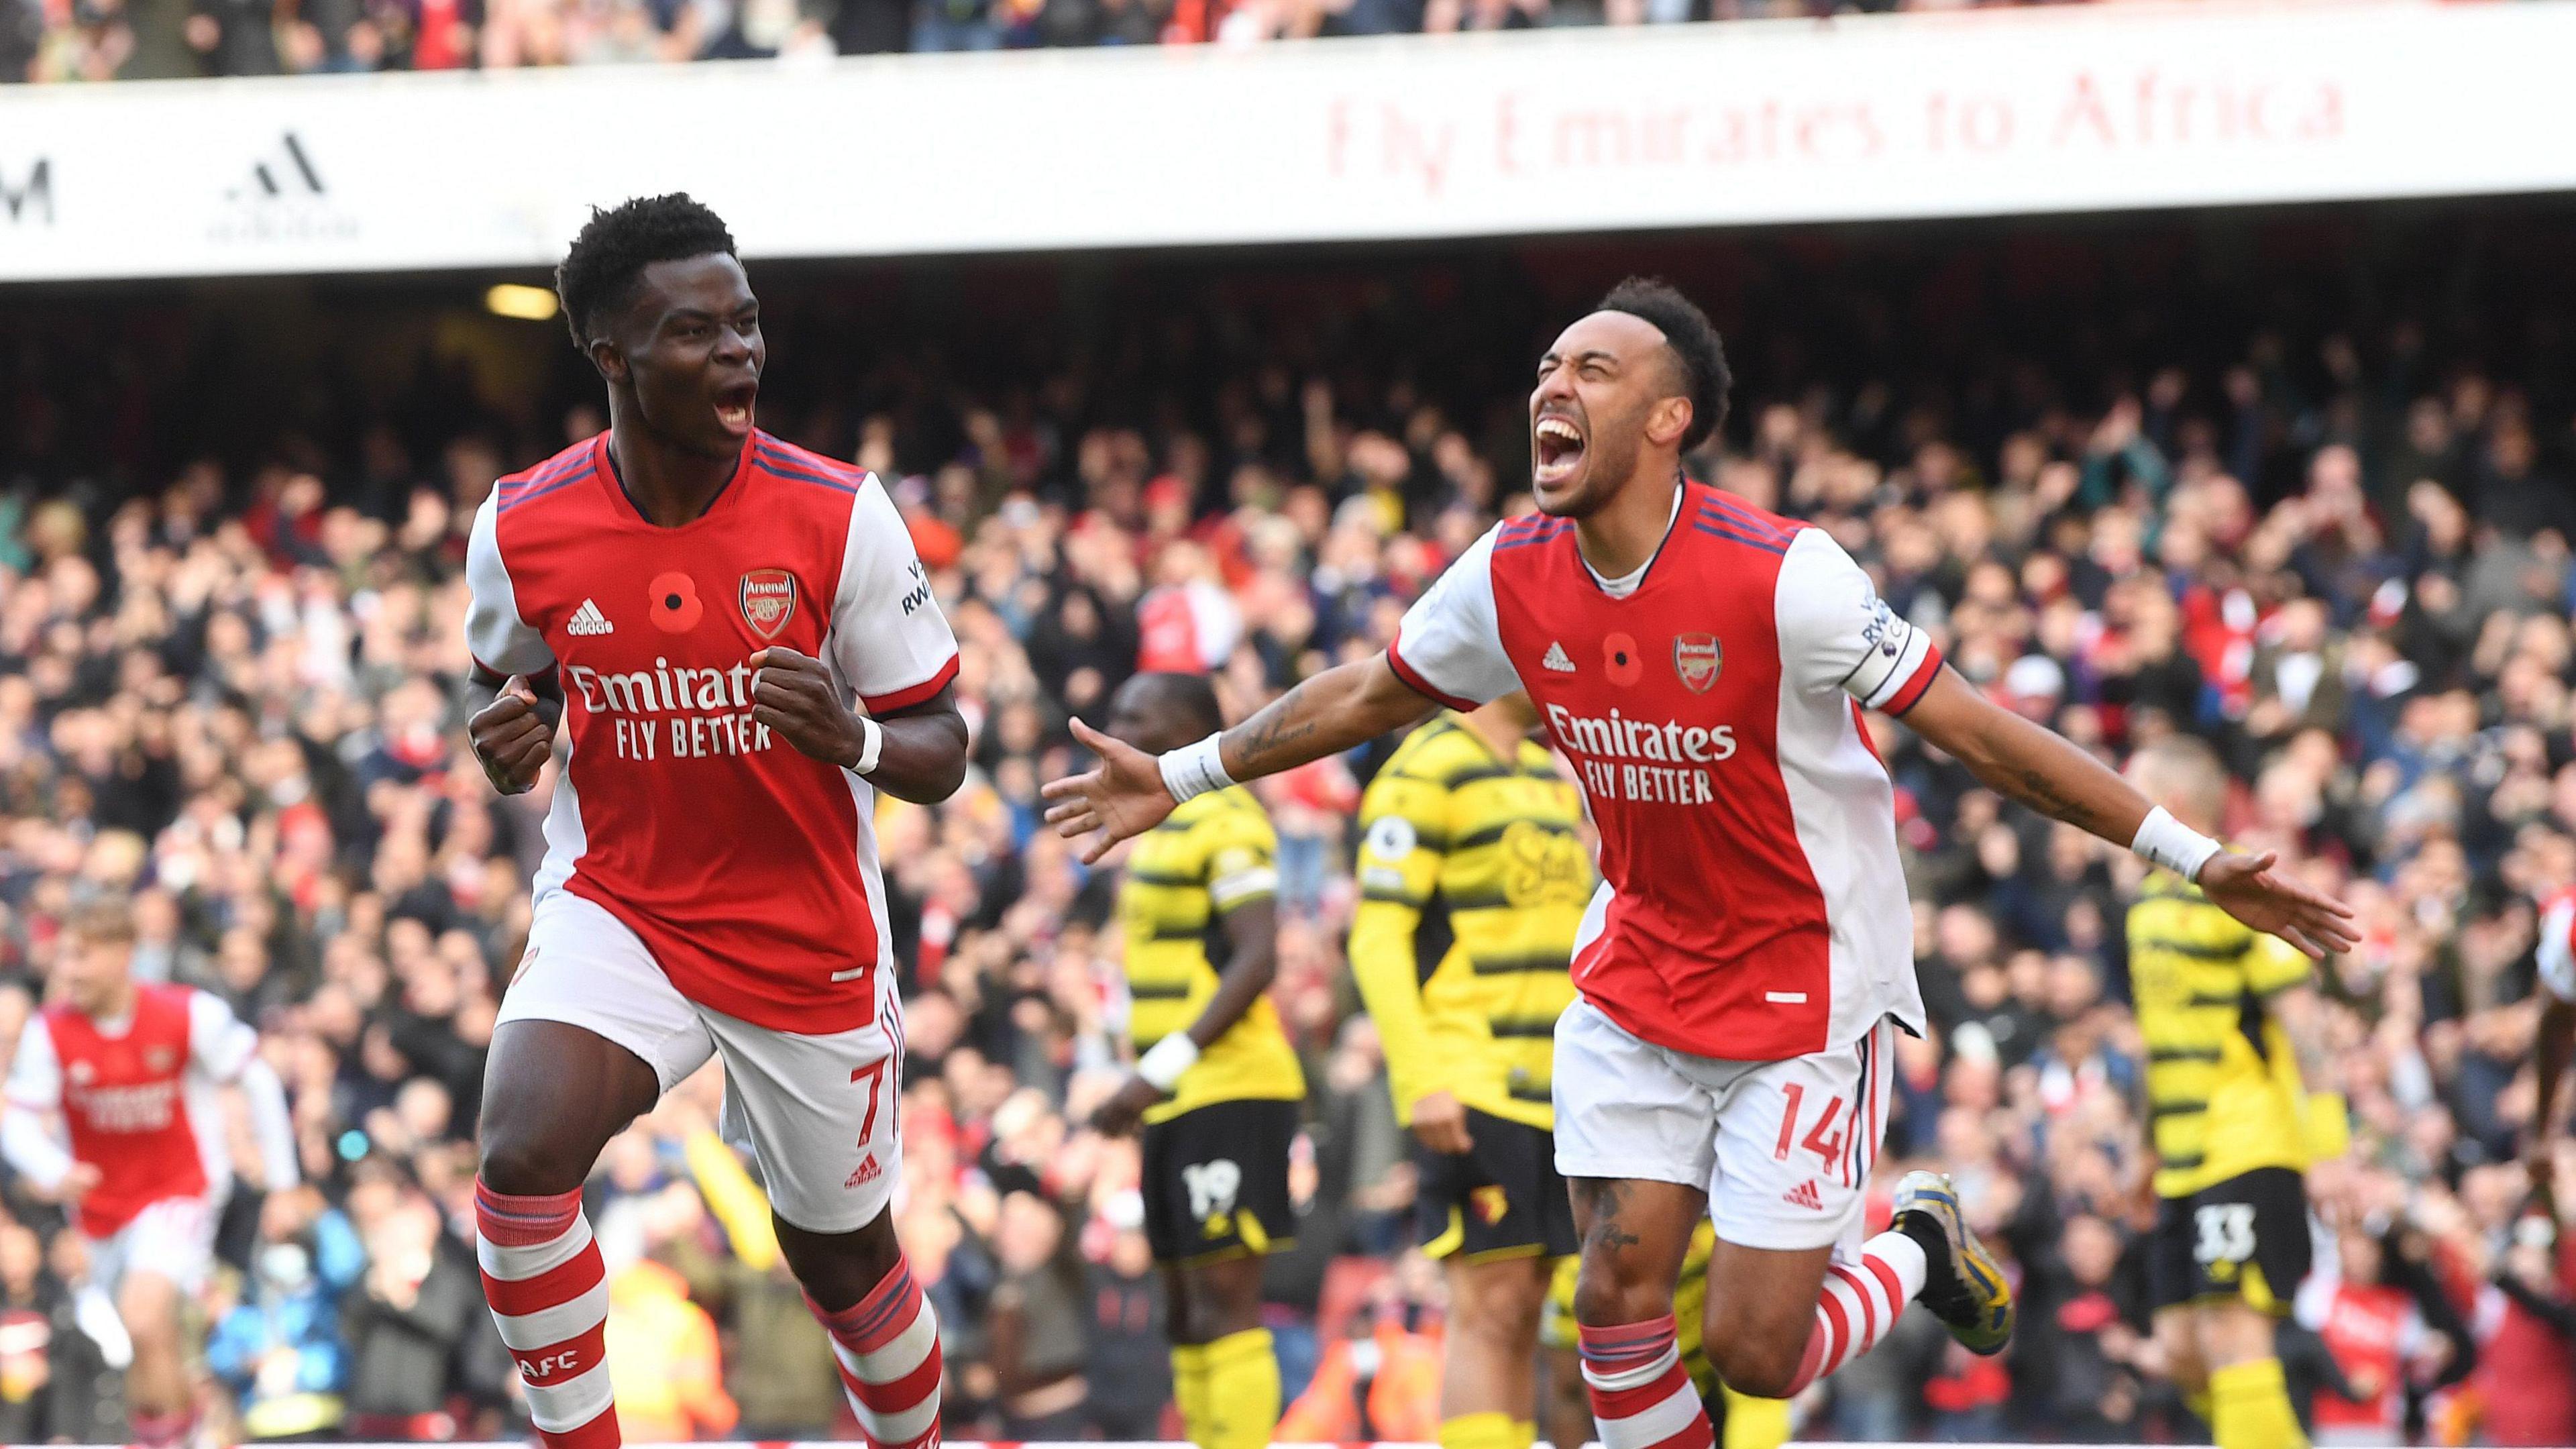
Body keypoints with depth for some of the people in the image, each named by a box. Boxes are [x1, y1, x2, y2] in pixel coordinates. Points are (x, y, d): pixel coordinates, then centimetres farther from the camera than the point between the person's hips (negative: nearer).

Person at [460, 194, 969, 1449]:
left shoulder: (838, 516, -13)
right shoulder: (523, 529, -9)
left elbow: (940, 753, -7)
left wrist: (851, 739, -30)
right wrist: (506, 738, -11)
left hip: (809, 940, 0)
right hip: (617, 910, 0)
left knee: (842, 1255, 13)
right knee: (521, 1157, -27)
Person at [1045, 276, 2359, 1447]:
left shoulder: (1780, 578, -23)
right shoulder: (1511, 580, -7)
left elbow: (1978, 733, -19)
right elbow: (1372, 694, 13)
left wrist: (2195, 860, -21)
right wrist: (1180, 778, 20)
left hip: (1807, 989, -5)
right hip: (1637, 973, 5)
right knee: (1618, 1298, -4)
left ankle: (1918, 1249, 25)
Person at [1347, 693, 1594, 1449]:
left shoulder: (1550, 777, 18)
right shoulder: (1425, 772, -9)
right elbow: (1376, 939, -14)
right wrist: (1422, 1081, -22)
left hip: (1554, 1095, 8)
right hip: (1469, 1094, -8)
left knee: (1523, 1313, 7)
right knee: (1489, 1312, -11)